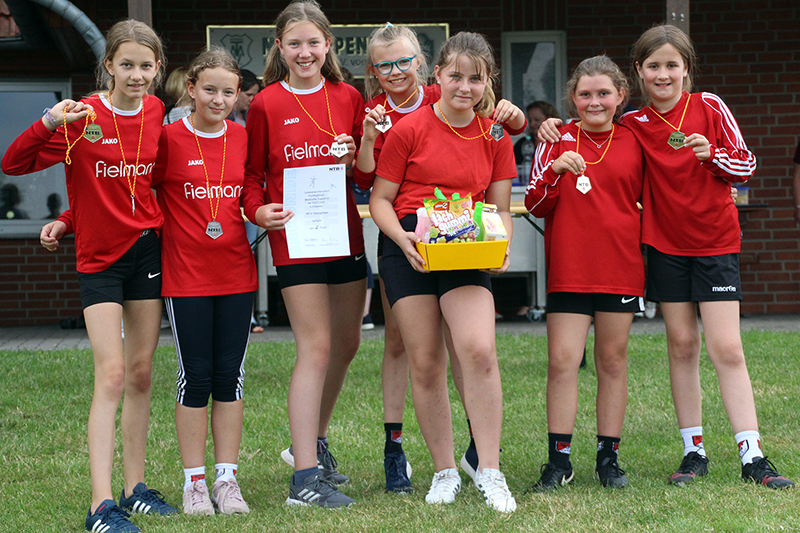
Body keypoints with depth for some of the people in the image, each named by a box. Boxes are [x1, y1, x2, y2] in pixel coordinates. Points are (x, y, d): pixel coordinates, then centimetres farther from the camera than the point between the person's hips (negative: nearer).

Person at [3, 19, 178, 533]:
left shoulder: (156, 112, 3)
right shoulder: (81, 117, -11)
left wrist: (68, 221, 5)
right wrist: (48, 123, -30)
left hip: (148, 247, 5)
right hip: (99, 257, -5)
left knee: (142, 372, 9)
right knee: (112, 374, -12)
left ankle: (136, 487, 19)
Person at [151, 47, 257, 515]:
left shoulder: (243, 138, 5)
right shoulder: (168, 138, -5)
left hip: (236, 271, 3)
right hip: (186, 275, -3)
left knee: (230, 375, 6)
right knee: (196, 376, 1)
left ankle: (227, 477, 14)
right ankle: (194, 480, 10)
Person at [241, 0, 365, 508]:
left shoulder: (348, 98, 7)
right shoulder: (266, 104, -2)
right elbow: (253, 174, 4)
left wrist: (355, 157, -10)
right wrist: (259, 210, -15)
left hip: (345, 235, 5)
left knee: (346, 345, 14)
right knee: (316, 349, -10)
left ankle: (313, 442, 35)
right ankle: (305, 477, -7)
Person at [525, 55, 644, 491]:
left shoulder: (634, 142, 7)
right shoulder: (557, 141, 4)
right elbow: (535, 205, 0)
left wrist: (649, 251, 8)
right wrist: (555, 170, -15)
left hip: (621, 269, 1)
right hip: (569, 270, -1)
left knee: (613, 361, 8)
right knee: (562, 361, -6)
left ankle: (608, 457, 16)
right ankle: (559, 460, 0)